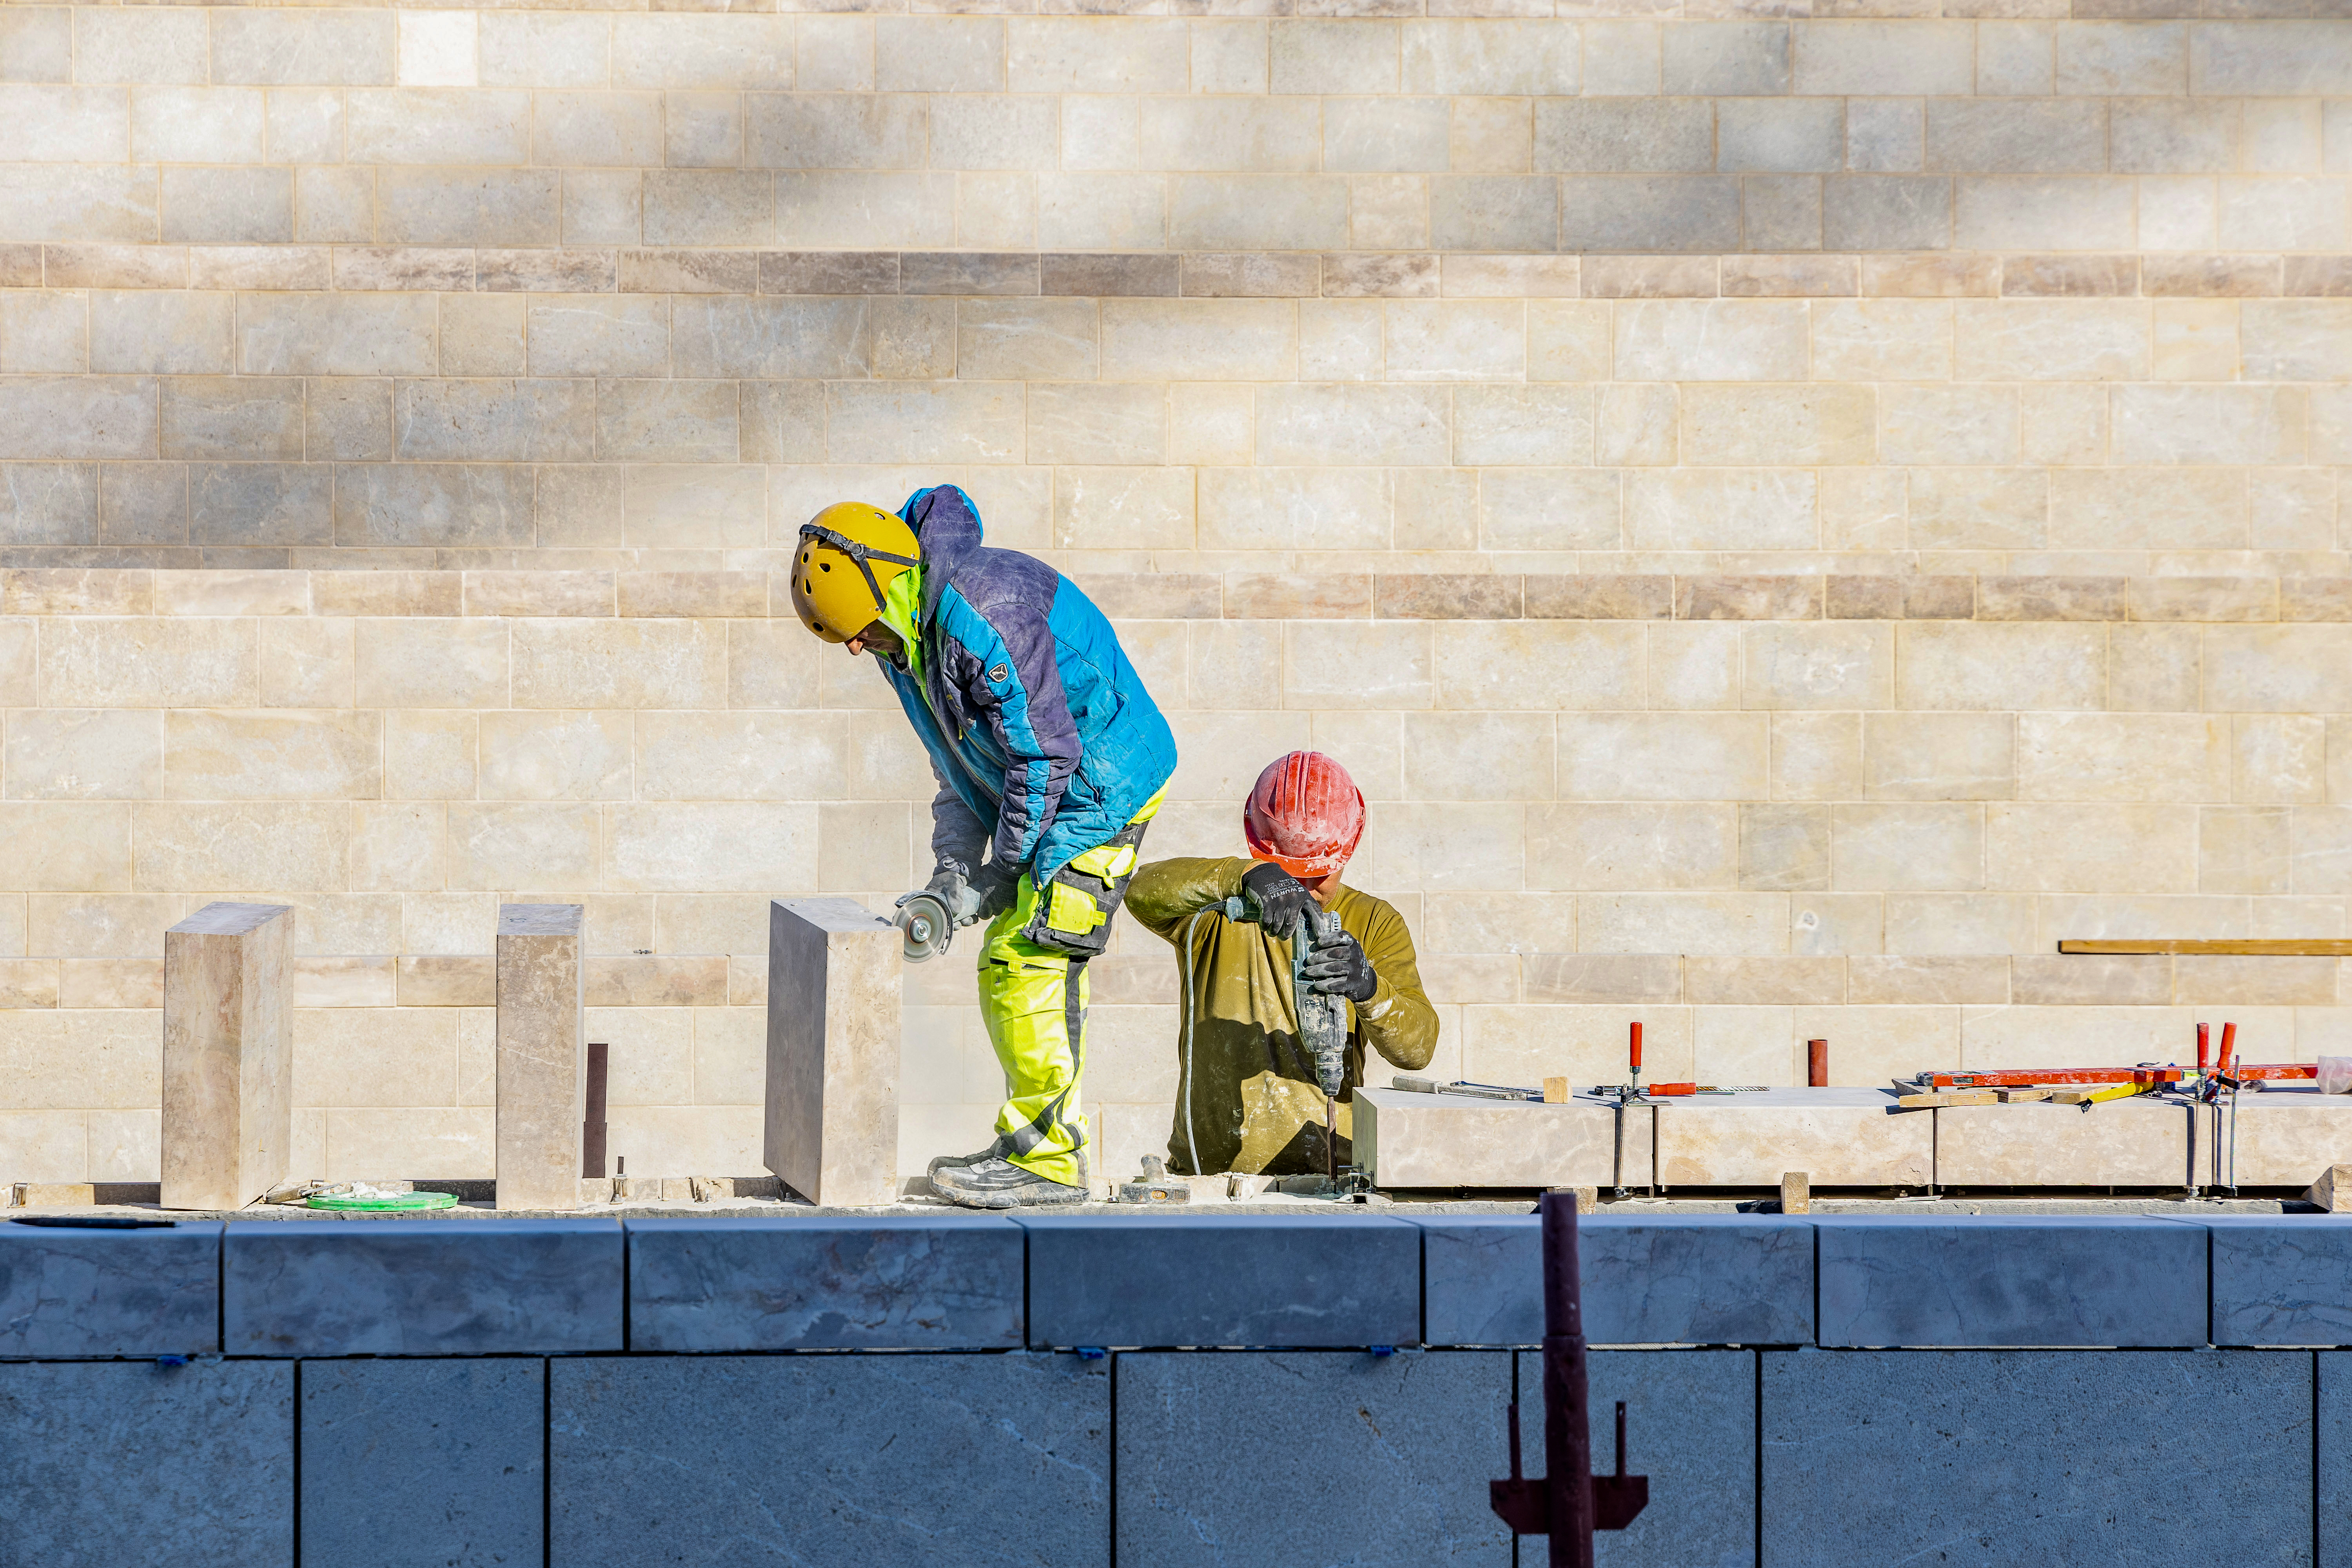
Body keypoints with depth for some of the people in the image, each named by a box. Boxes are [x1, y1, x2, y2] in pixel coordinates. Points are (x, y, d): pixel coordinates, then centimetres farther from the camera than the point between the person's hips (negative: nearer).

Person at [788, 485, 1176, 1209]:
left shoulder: (983, 613, -27)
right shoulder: (911, 632, 5)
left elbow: (1046, 754, -24)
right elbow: (958, 764, 14)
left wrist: (1000, 872, -16)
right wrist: (954, 869, 3)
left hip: (1100, 789, -10)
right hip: (1049, 795, 10)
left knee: (1028, 963, -14)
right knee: (1007, 968, 10)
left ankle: (1045, 1157, -11)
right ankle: (1032, 1146, 15)